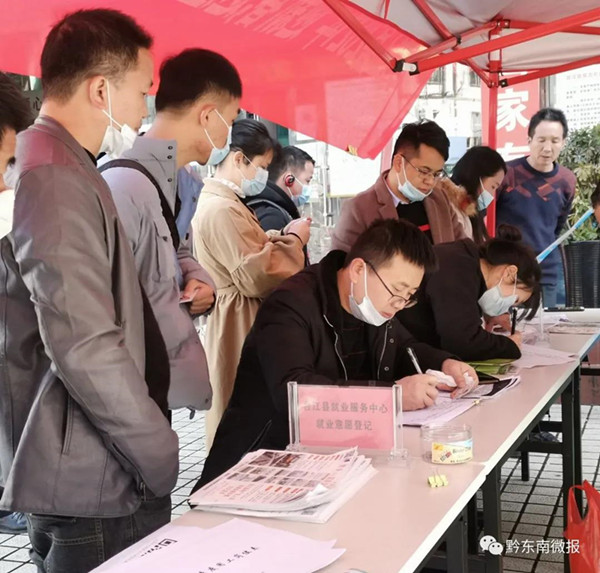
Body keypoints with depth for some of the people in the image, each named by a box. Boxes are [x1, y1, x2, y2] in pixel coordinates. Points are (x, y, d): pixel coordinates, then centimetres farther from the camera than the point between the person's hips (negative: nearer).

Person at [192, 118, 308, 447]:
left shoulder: (220, 201, 13)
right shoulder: (221, 209, -20)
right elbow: (255, 278, -25)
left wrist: (273, 239, 5)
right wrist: (294, 240, -12)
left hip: (243, 324, 11)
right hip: (241, 328, -11)